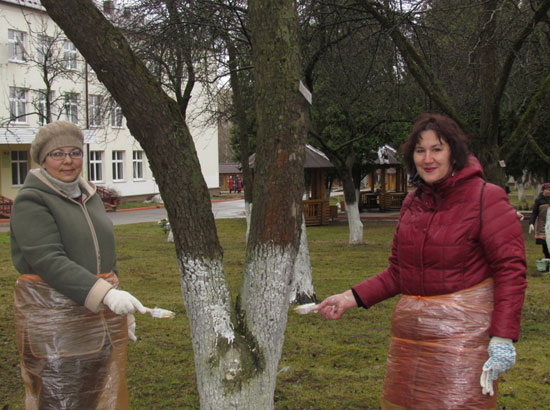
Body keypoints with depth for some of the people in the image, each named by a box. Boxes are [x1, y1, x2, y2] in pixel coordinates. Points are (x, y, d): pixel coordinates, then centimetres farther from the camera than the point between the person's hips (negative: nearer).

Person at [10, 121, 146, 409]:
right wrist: (105, 294, -33)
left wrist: (121, 308, 22)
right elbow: (50, 261, -23)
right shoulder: (31, 202, -10)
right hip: (53, 318, -7)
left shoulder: (90, 197, 14)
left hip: (101, 317, 7)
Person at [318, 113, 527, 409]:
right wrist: (351, 298, 5)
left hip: (463, 331, -6)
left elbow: (510, 268, -12)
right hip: (411, 330, 6)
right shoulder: (413, 202, 11)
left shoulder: (485, 198, -9)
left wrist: (503, 337, -18)